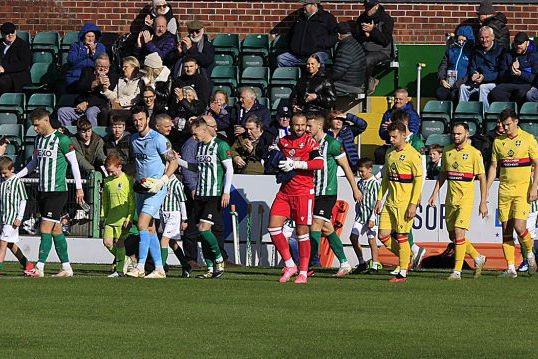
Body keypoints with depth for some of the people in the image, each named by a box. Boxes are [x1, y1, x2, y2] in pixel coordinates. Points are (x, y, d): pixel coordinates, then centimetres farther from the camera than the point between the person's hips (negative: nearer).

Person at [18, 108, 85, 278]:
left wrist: (79, 187, -6)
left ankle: (39, 268, -13)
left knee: (45, 229, -12)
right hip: (42, 191, 7)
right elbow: (34, 163, 24)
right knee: (56, 230, 8)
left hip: (57, 192, -7)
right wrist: (15, 176, 17)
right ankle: (66, 268, 13)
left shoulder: (61, 139, -9)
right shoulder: (38, 139, 13)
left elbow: (74, 162, -6)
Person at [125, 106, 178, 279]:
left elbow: (173, 162, -10)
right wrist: (136, 180, 16)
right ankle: (159, 269, 11)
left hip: (156, 188, -8)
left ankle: (140, 266, -18)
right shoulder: (133, 139, 11)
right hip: (141, 187, 8)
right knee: (149, 228, 7)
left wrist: (162, 181, -19)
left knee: (142, 224, -18)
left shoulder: (158, 139, -11)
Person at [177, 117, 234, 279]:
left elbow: (229, 169, -9)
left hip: (215, 195, -8)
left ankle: (219, 260, 1)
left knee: (204, 228, -16)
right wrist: (178, 160, 19)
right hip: (200, 194, 8)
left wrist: (226, 192, -15)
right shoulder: (200, 146, 15)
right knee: (201, 231, 3)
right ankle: (211, 268, 8)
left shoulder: (220, 145, -8)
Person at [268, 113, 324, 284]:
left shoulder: (309, 141, -4)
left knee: (302, 231, -3)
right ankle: (289, 265, 6)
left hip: (303, 192, -5)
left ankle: (303, 272, 5)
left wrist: (295, 164, -23)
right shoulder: (282, 142, 12)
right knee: (273, 227, -5)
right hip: (285, 191, 5)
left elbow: (319, 163, -19)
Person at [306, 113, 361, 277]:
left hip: (328, 192, -8)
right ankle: (344, 264, 16)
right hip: (315, 193, 8)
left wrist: (355, 189, -1)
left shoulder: (332, 143, -10)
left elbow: (346, 167, -4)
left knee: (316, 225, -13)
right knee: (327, 229, 9)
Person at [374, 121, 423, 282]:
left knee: (401, 237, -5)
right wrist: (379, 199, 17)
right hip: (390, 202, 7)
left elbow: (419, 180, -12)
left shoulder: (412, 154, -10)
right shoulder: (390, 153, 13)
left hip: (405, 203, -7)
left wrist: (413, 204, -17)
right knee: (383, 235, 2)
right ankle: (407, 257, 21)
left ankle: (403, 273, 3)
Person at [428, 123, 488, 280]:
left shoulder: (474, 153, -7)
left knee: (459, 232, -16)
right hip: (450, 199, 6)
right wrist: (435, 193, 14)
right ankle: (478, 258, 29)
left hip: (466, 198, -6)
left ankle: (457, 271, -12)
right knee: (453, 236, 8)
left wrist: (483, 202, -9)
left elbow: (482, 178, -5)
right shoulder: (447, 151, 10)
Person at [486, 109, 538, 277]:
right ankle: (511, 268, 2)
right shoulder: (498, 142, 9)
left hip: (523, 189, -4)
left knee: (519, 226, -15)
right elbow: (493, 167, 14)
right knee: (506, 229, 0)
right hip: (504, 190, 4)